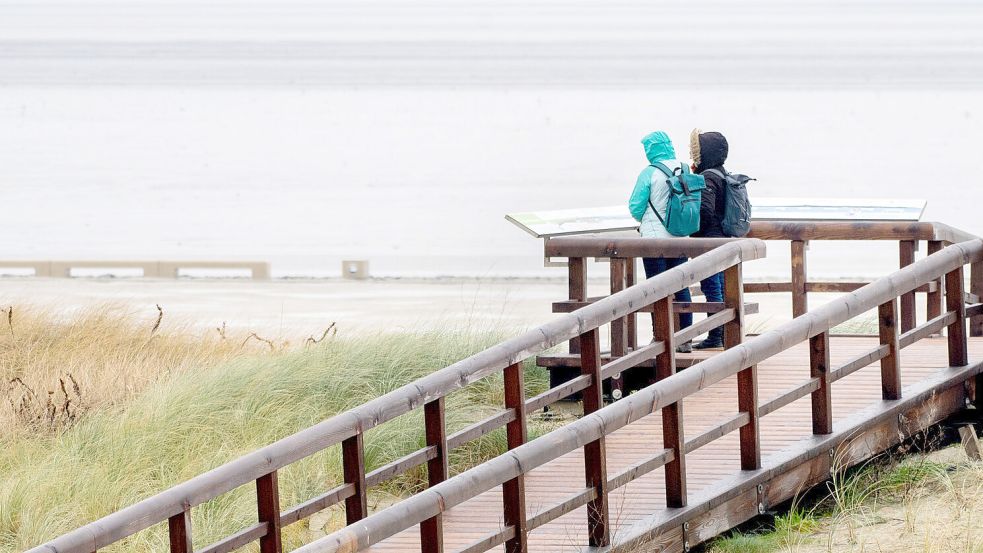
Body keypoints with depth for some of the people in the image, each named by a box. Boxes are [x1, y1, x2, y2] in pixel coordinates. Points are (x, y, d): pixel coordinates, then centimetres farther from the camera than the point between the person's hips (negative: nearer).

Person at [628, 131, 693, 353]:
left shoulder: (649, 173, -13)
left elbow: (635, 206, -8)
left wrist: (642, 220, 13)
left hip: (655, 238, -5)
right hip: (680, 238, 5)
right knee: (681, 286, 10)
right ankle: (686, 340, 12)